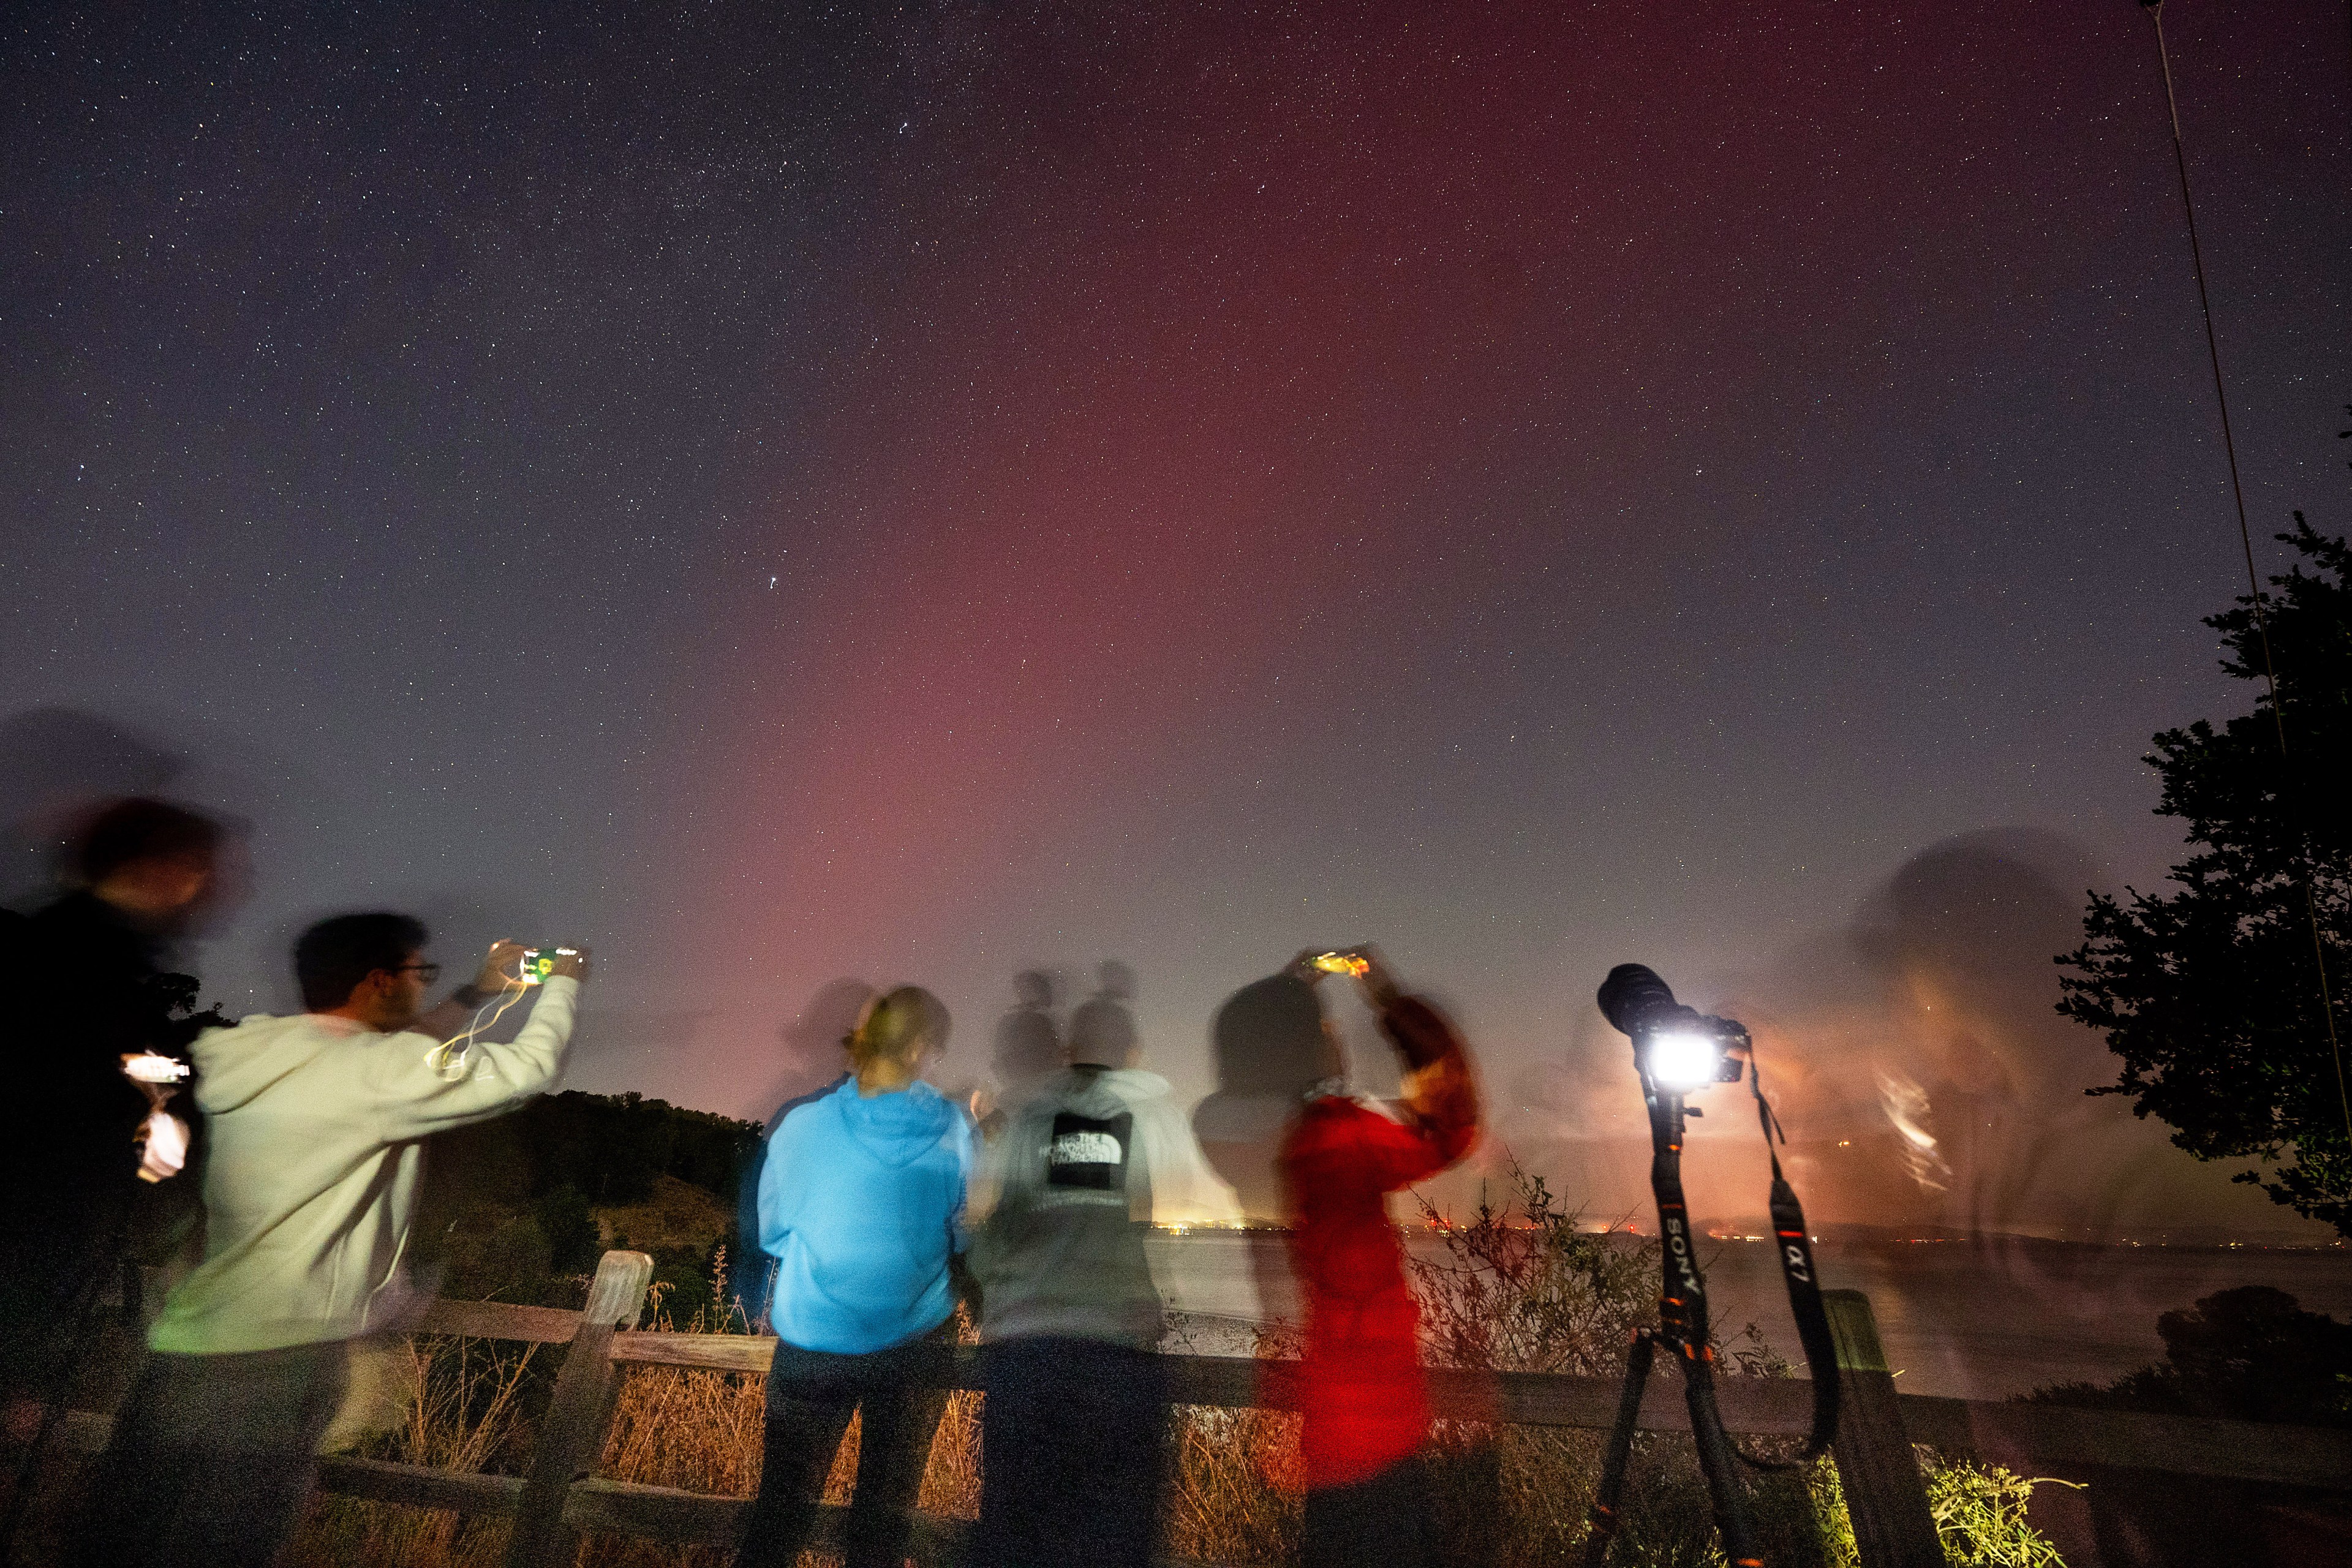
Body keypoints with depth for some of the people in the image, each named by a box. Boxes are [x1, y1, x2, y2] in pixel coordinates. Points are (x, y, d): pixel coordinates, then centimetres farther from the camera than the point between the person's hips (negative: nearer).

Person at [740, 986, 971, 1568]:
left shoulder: (801, 1124, -14)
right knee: (886, 1504, 18)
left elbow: (771, 1231, 1)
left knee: (783, 1500, 18)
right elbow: (964, 1236, -1)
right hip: (917, 1340, 0)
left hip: (813, 1340, 0)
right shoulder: (953, 1129, -15)